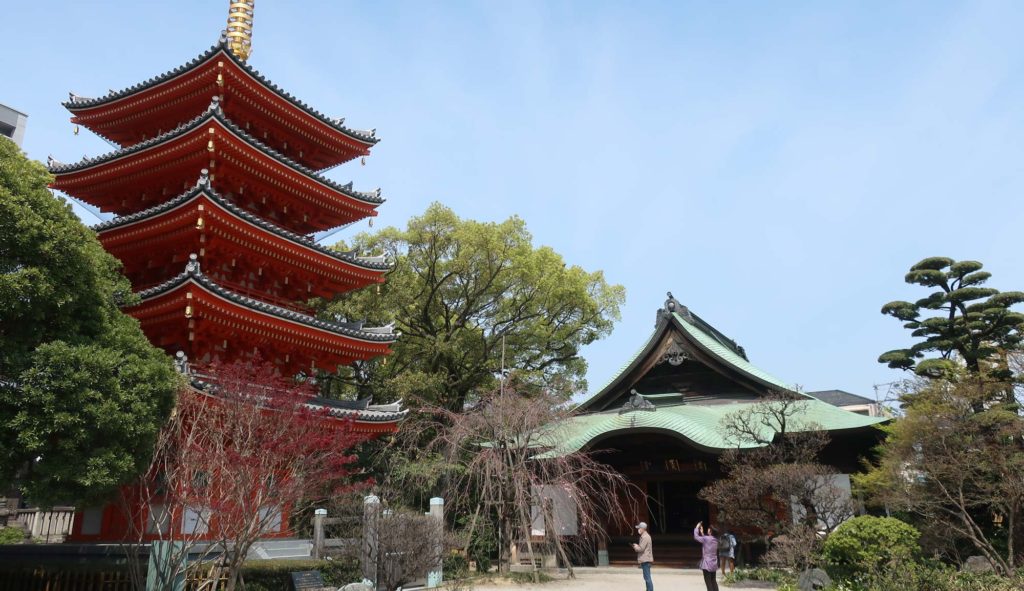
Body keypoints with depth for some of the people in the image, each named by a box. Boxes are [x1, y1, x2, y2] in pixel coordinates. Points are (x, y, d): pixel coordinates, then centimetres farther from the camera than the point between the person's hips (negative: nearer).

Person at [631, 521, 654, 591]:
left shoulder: (645, 537, -17)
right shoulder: (645, 536, 16)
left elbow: (641, 549, -20)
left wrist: (635, 547, -1)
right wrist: (637, 546, 9)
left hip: (645, 560, -11)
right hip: (645, 560, 11)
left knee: (647, 577, -9)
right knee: (647, 577, 16)